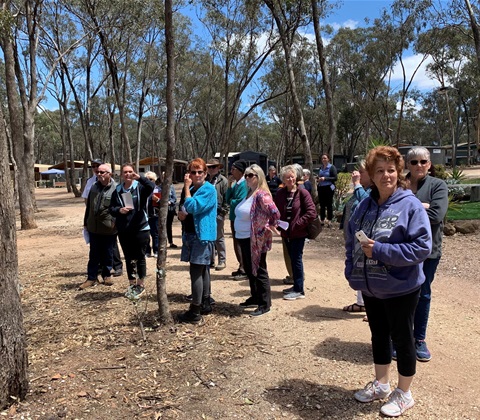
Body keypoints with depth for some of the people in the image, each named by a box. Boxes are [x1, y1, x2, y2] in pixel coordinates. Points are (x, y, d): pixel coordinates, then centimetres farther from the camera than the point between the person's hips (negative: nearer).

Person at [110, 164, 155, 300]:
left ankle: (141, 286, 20)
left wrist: (140, 177, -40)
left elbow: (152, 186, -26)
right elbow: (112, 208, 8)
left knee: (140, 257, 5)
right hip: (124, 230, 4)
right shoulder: (117, 190, 7)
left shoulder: (140, 187, -5)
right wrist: (119, 210, -13)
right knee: (129, 258, 14)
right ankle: (132, 285, 27)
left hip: (141, 228, -4)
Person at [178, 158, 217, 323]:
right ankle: (205, 304, 26)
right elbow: (183, 210, 23)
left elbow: (192, 207, -22)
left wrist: (187, 187, -14)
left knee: (196, 272, -10)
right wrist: (181, 214, 0)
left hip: (202, 235, -9)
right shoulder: (190, 189, 15)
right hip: (190, 234, 9)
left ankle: (195, 312, -4)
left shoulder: (209, 189, -12)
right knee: (203, 270, 16)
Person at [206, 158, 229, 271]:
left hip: (218, 213, -5)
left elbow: (226, 198, -7)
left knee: (219, 238, 2)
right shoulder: (205, 180, 12)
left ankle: (222, 261, 12)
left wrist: (224, 211, -12)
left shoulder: (223, 181, -3)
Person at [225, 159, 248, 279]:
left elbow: (240, 202, -23)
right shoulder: (235, 183, 9)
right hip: (234, 217, 9)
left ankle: (244, 269, 8)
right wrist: (229, 186, -4)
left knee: (239, 243, -2)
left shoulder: (244, 184, -16)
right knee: (237, 243, 16)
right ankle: (242, 268, 28)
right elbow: (227, 199, 6)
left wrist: (231, 201, -4)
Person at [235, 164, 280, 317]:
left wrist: (268, 226, -15)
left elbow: (275, 213, -30)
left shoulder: (261, 194, -18)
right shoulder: (249, 193, 11)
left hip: (255, 240, -10)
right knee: (249, 270, 19)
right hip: (244, 238, 10)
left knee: (259, 271, -1)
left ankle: (265, 304, 10)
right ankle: (255, 298, 34)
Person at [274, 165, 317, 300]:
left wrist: (297, 224, -16)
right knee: (293, 259, 15)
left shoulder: (302, 192, -10)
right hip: (286, 233, 5)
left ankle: (299, 290, 7)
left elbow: (312, 212, -14)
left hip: (298, 233, -5)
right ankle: (297, 285, 28)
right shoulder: (280, 193, 4)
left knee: (296, 259, -2)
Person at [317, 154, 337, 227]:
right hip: (321, 188, 6)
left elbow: (335, 178, -11)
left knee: (329, 204, -1)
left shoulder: (332, 167, -5)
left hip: (329, 188, -6)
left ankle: (329, 220, 6)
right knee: (322, 205, 9)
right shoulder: (321, 168, 13)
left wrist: (325, 178, -18)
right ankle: (322, 220, 17)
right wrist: (318, 179, 2)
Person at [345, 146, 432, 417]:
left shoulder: (411, 205, -15)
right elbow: (352, 241, 10)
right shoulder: (365, 205, 3)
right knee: (379, 336, 20)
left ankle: (404, 393, 31)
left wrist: (380, 250, -25)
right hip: (371, 287, 6)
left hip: (400, 289, -6)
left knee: (402, 339, 11)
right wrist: (352, 272, -1)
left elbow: (422, 246, -21)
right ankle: (381, 384, 40)